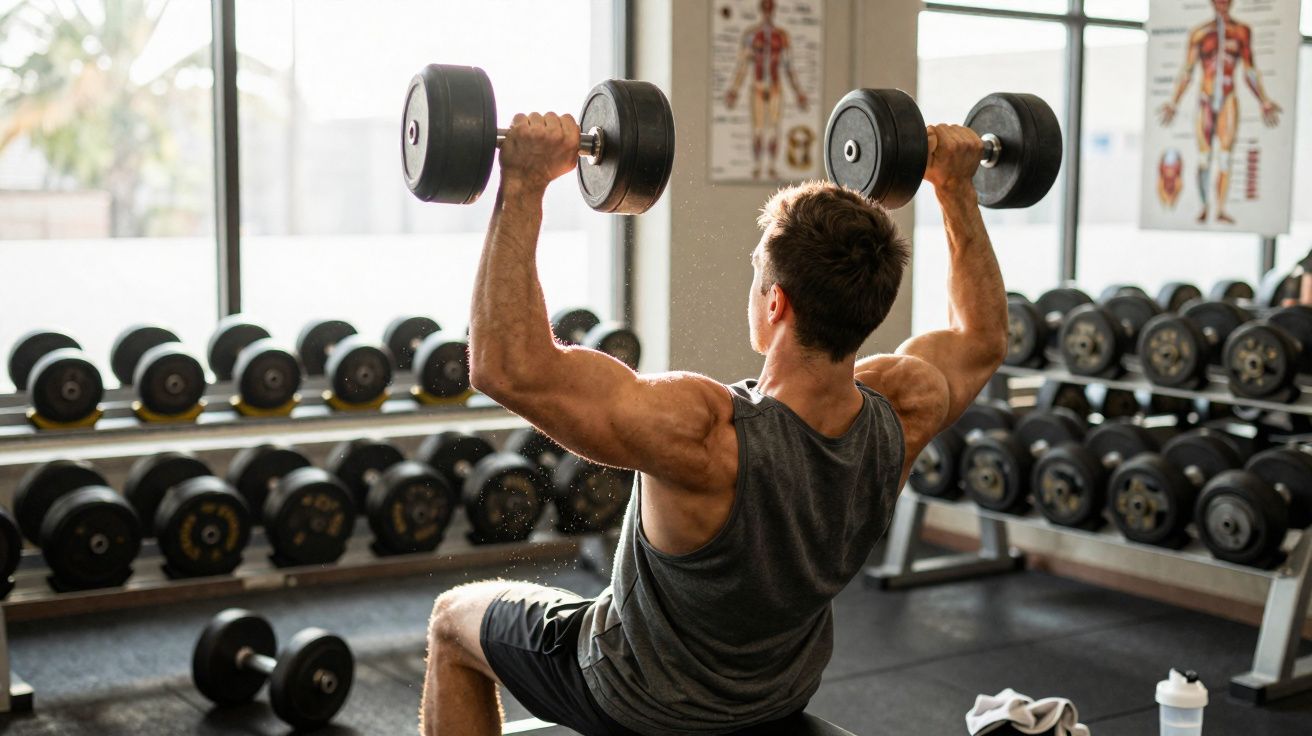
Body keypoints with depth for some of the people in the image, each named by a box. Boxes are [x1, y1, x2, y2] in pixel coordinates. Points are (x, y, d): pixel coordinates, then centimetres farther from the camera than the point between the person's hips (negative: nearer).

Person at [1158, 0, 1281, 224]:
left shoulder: (1242, 31, 8)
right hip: (1205, 100, 0)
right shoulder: (1199, 33, 6)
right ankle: (1204, 207, 9)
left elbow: (1250, 72, 12)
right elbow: (1186, 72, 9)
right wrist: (1173, 103, 5)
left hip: (1229, 101, 0)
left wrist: (1265, 102, 11)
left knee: (1225, 157, -4)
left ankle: (1221, 209, -5)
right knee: (1204, 157, 1)